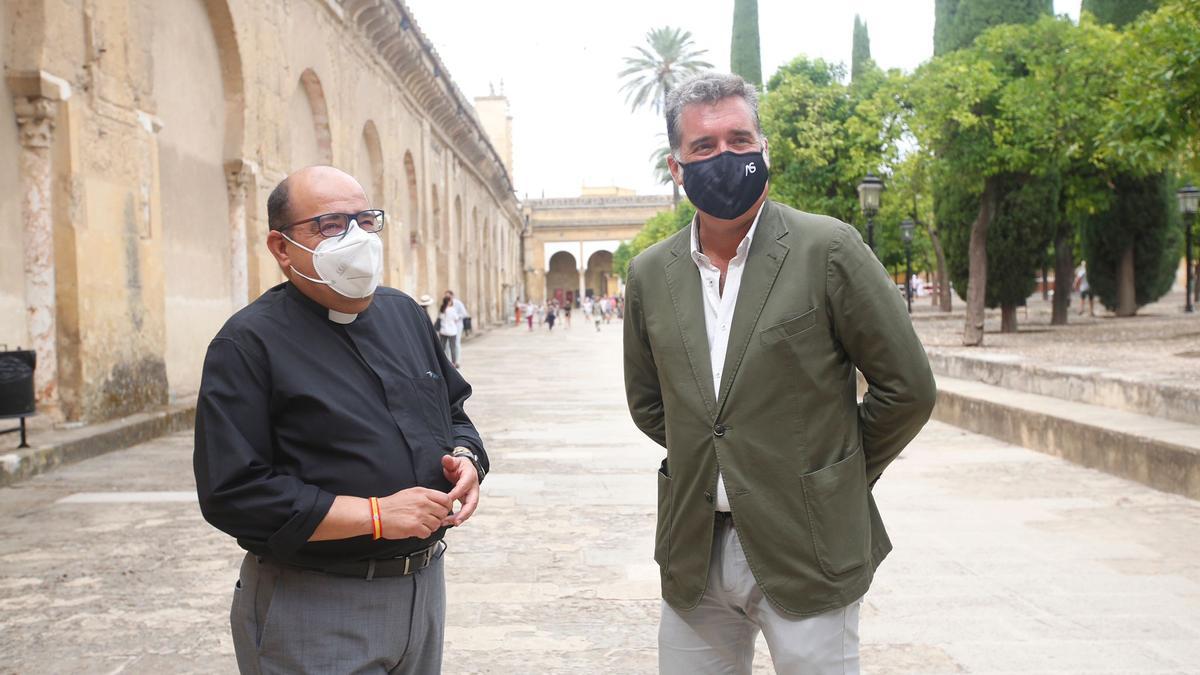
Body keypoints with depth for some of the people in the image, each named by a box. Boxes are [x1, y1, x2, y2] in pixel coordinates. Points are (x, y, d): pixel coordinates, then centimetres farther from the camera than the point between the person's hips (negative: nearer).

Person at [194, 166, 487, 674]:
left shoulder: (405, 313, 8)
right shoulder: (249, 343, -13)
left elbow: (452, 411, 18)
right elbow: (232, 494, -20)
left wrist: (466, 458, -6)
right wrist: (375, 516, -22)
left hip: (425, 587, 7)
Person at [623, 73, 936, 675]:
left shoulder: (827, 249, -9)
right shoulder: (649, 274, 4)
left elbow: (907, 387, -4)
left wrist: (838, 477, 4)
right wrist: (710, 462, 11)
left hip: (804, 554, -4)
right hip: (693, 553, 4)